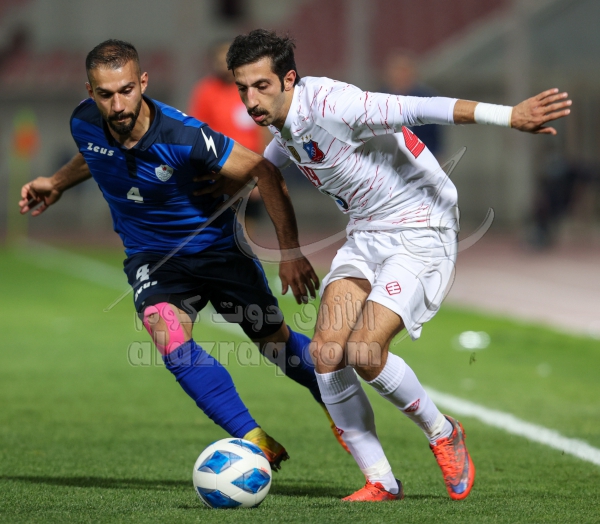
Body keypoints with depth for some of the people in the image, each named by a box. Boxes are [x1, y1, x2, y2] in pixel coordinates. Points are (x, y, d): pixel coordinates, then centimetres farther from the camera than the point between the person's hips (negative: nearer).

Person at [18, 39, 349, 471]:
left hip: (217, 248, -2)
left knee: (276, 341, 9)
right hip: (152, 256, 2)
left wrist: (290, 252, -25)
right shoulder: (84, 124, -15)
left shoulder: (183, 136, -30)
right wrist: (56, 184, 14)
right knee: (167, 333, -27)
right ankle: (253, 439, -22)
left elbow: (265, 171, -23)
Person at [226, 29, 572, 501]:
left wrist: (509, 116, -43)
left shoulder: (327, 103, -23)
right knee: (326, 353, -10)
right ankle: (381, 483, 0)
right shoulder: (282, 121, 5)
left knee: (364, 353, -22)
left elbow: (421, 110, -33)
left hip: (420, 233, -8)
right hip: (365, 236, 8)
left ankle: (443, 434, 6)